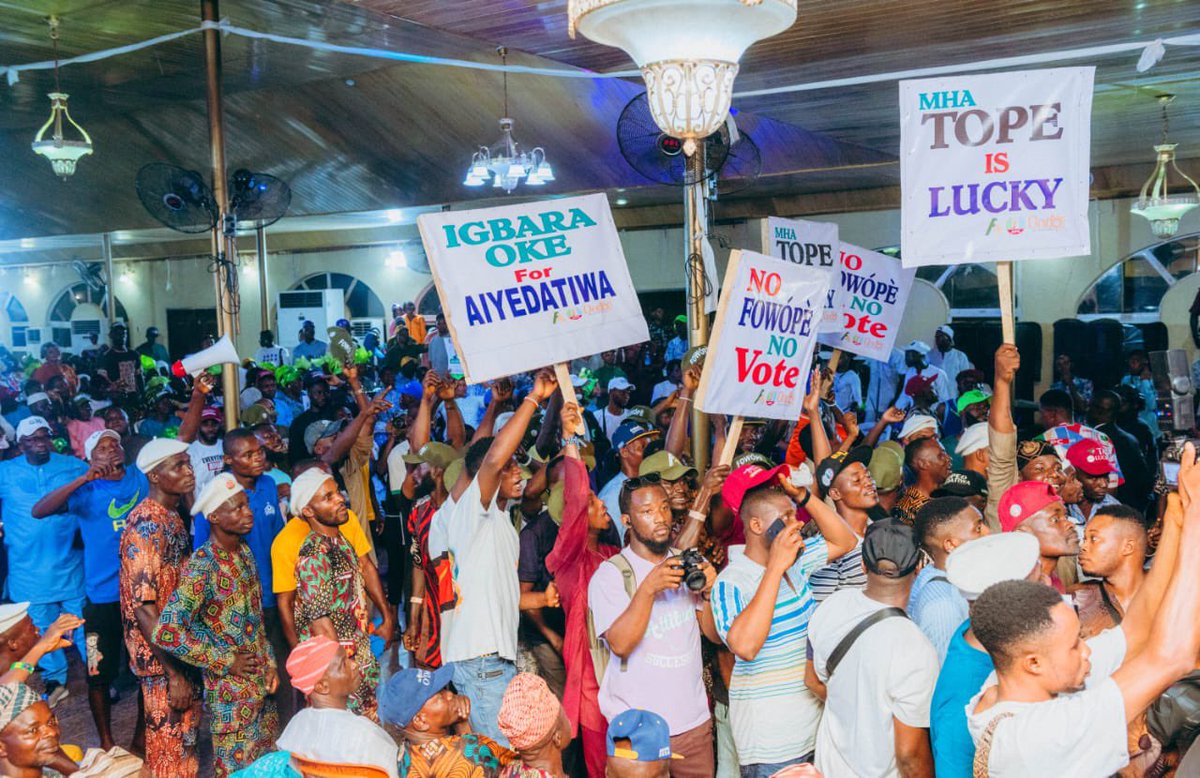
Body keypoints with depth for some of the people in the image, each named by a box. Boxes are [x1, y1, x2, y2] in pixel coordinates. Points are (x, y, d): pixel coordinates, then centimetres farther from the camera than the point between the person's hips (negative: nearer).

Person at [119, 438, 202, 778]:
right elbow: (143, 607, -24)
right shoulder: (146, 525, -22)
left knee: (186, 732, 20)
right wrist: (173, 672, -22)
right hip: (161, 657, -8)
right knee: (169, 742, 6)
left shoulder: (173, 517, 5)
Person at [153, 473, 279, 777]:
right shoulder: (201, 567, -22)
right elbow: (166, 633, -30)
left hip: (261, 682, 7)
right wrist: (225, 662, -20)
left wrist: (270, 663, 7)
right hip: (231, 691, -7)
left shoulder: (244, 551, 2)